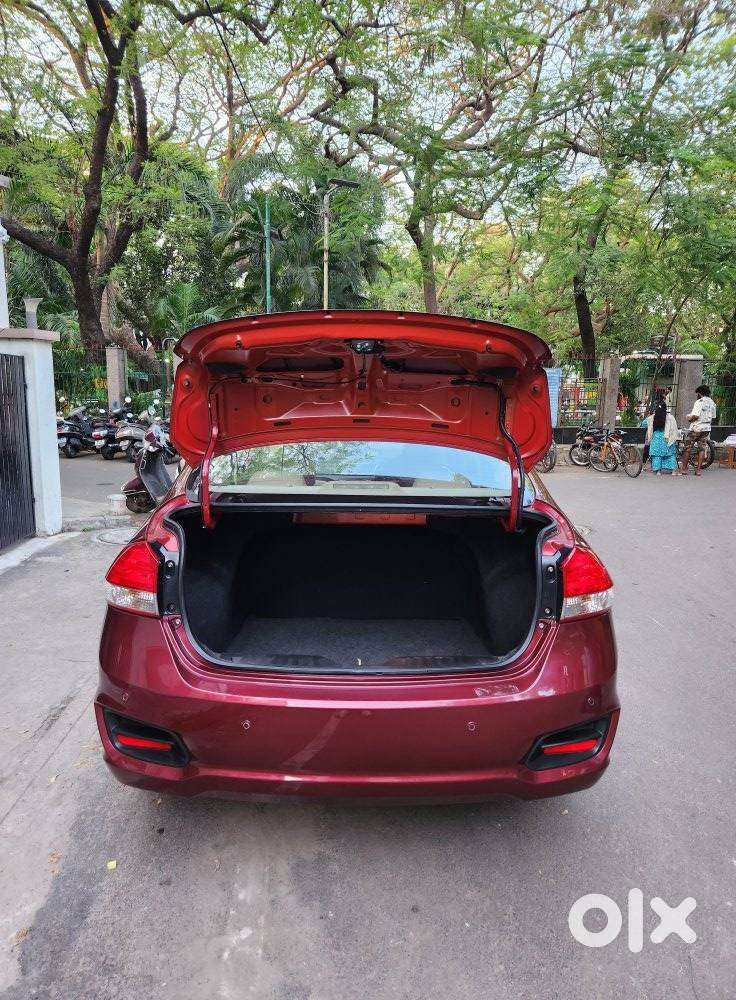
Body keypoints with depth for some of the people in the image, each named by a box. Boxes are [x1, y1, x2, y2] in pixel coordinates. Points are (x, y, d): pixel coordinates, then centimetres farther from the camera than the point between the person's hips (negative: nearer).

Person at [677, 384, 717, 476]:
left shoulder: (699, 402, -15)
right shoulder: (712, 403, 8)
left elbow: (695, 416, -23)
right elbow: (713, 417, 13)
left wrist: (689, 418, -5)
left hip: (696, 428, -7)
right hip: (707, 428, 7)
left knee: (688, 448, 4)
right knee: (702, 449, 9)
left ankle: (684, 469, 7)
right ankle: (698, 469, 8)